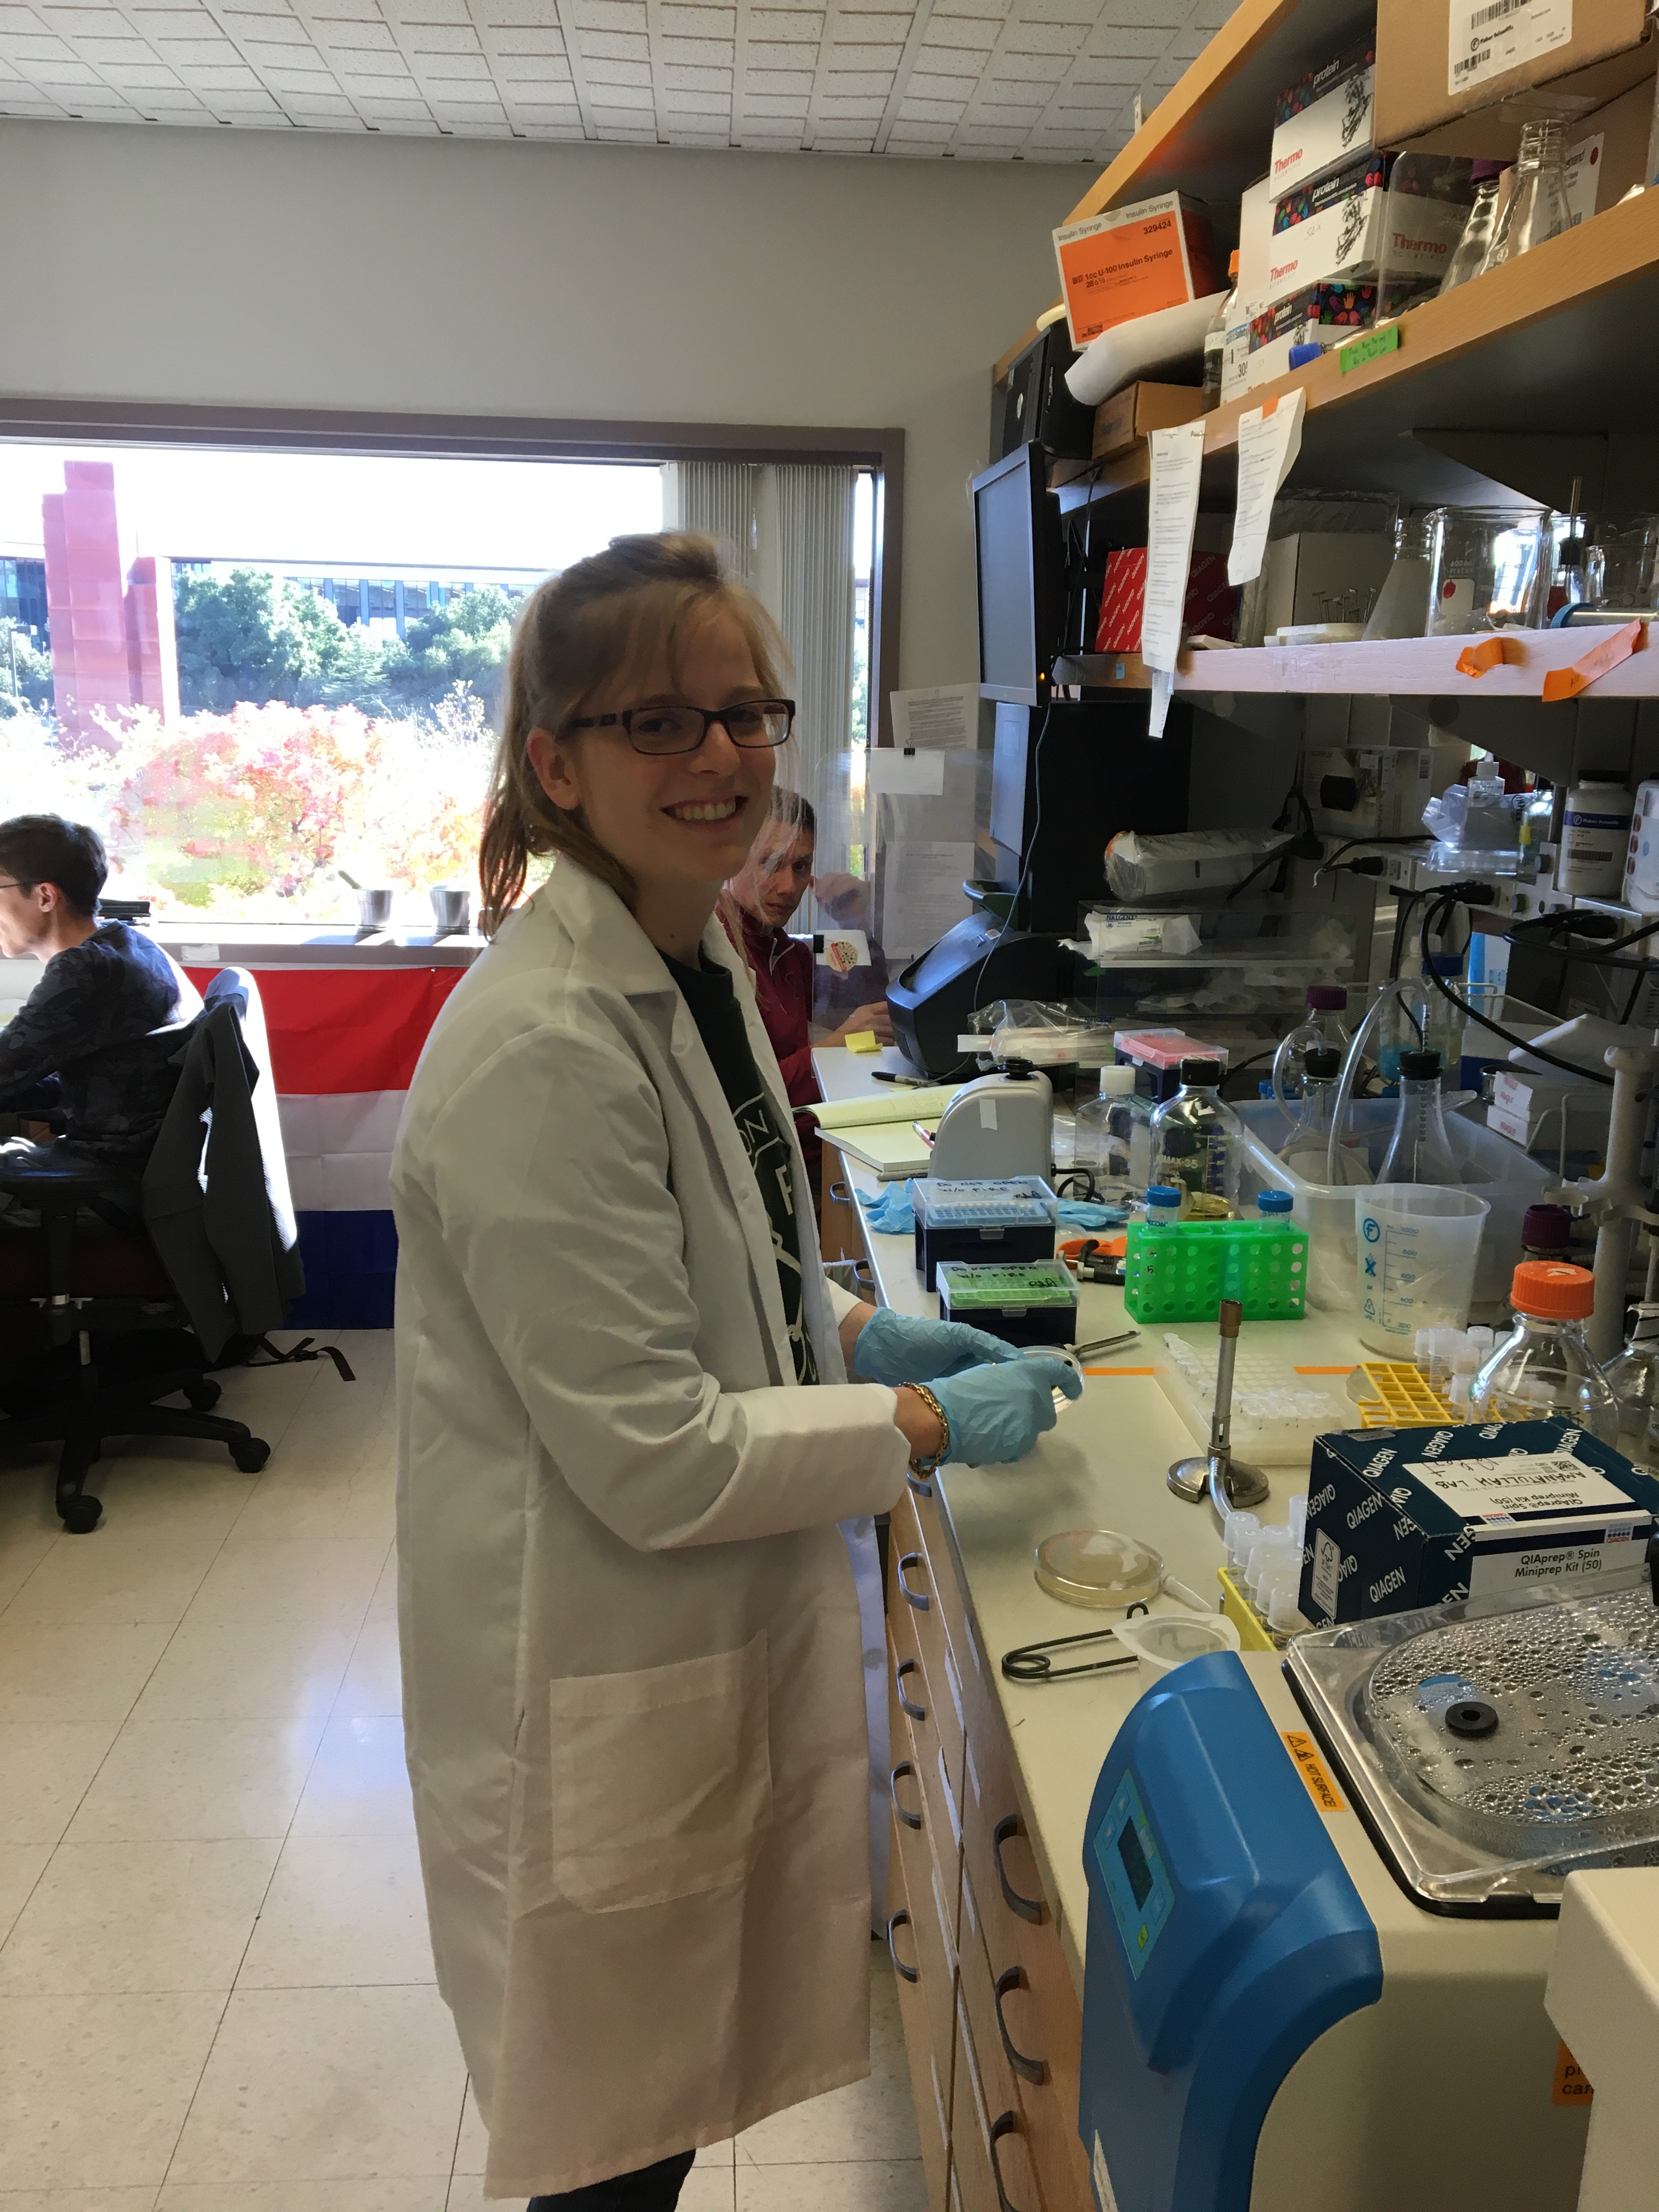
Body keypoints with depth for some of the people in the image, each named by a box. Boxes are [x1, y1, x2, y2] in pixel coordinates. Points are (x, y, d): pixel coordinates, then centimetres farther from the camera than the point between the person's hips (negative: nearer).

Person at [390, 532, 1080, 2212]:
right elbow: (653, 1459, -25)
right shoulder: (541, 1048, -27)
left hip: (730, 1630, 8)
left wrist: (859, 1332, 2)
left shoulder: (698, 964, 3)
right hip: (602, 1684, -8)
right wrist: (931, 1422, -15)